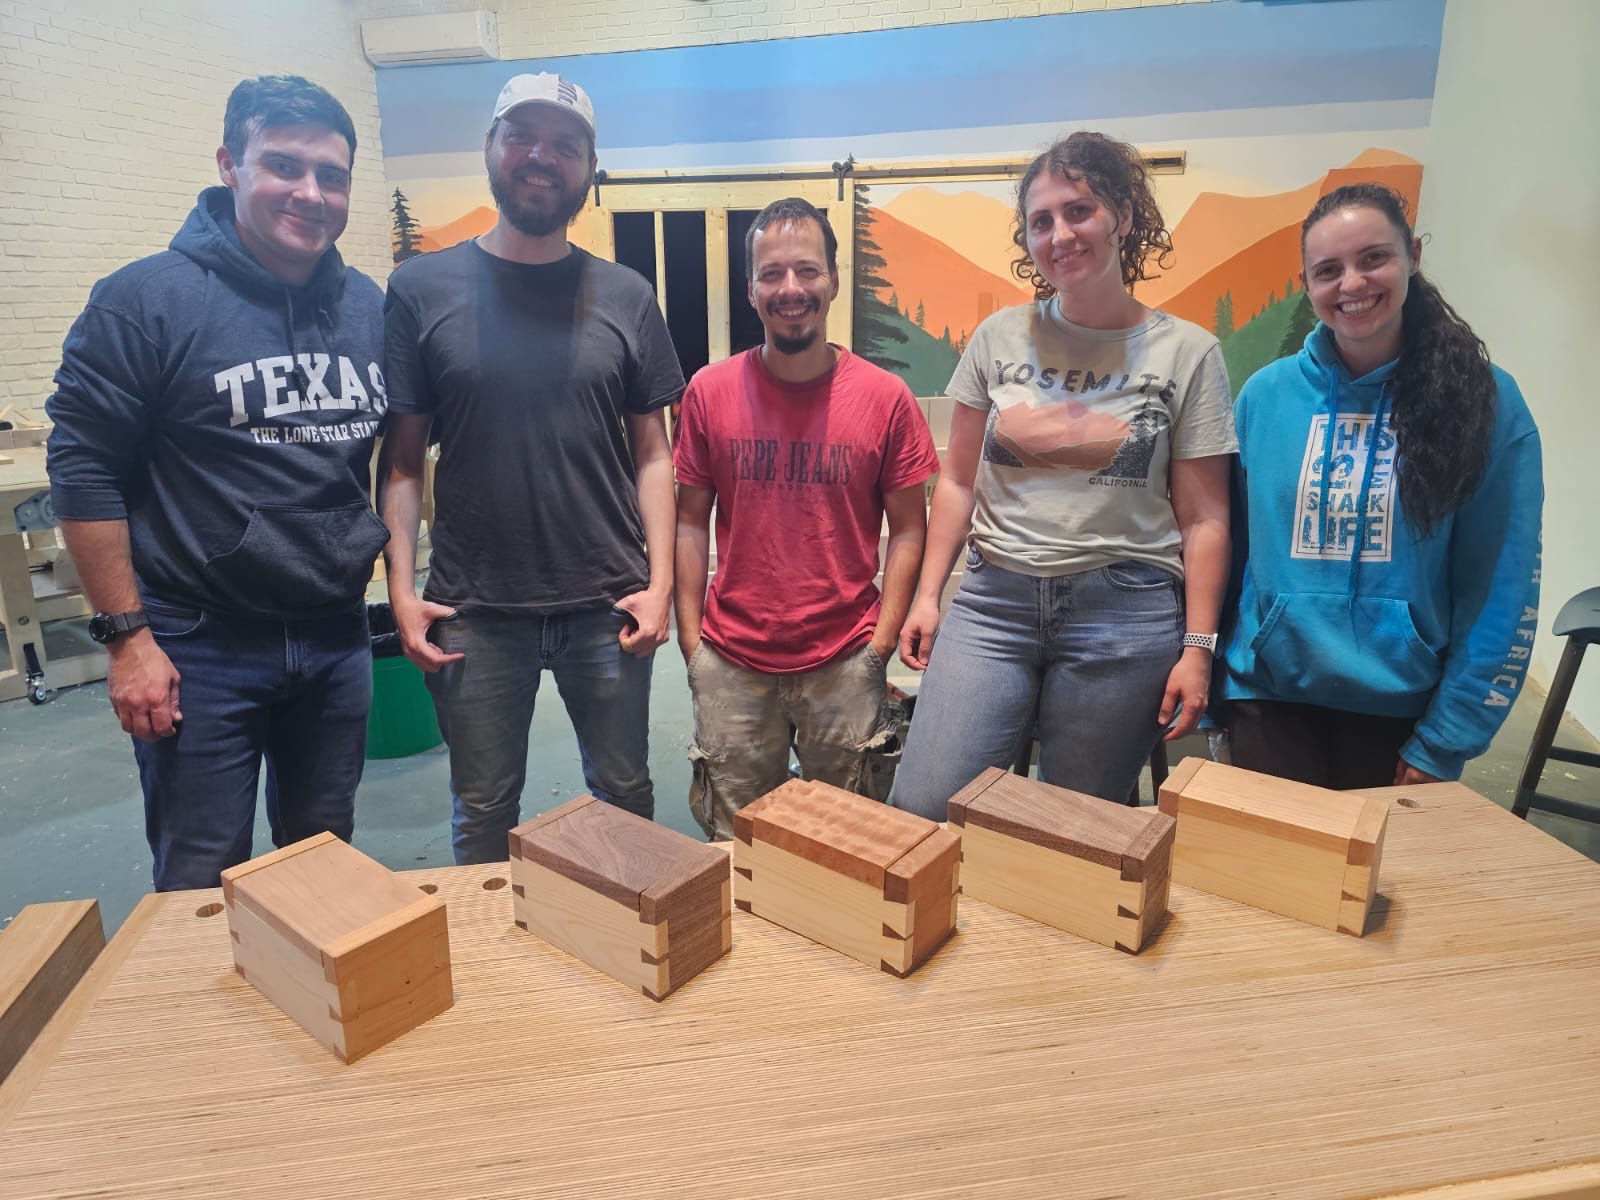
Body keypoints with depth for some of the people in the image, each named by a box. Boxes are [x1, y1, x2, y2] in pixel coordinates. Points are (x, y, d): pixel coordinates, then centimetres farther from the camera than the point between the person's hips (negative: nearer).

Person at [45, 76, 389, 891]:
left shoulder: (370, 307, 6)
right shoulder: (147, 300, -9)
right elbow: (84, 471, -8)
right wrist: (126, 636, -11)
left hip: (337, 639, 4)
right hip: (199, 648, -4)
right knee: (201, 889, 8)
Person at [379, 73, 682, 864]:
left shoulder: (624, 297, 4)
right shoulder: (422, 289, 1)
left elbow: (652, 454, 5)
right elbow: (401, 460, 2)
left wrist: (659, 581, -3)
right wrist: (402, 589, -6)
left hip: (608, 607, 1)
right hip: (474, 613, 0)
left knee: (625, 798, 15)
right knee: (482, 814, 14)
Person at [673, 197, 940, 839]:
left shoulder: (885, 397, -4)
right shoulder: (709, 391, -1)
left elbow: (908, 528, 1)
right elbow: (691, 522, 4)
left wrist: (881, 642, -5)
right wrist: (690, 641, 0)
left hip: (847, 662, 0)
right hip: (731, 662, 1)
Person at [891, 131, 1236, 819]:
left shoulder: (1187, 352, 2)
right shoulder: (1000, 338, 7)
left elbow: (1204, 519, 3)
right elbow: (958, 482, 10)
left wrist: (1198, 648, -1)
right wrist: (927, 595, 4)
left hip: (1126, 613, -1)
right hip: (995, 603, 2)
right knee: (919, 812, -6)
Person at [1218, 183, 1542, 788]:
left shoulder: (1487, 402, -5)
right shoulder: (1265, 394, -2)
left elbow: (1501, 592, -5)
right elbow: (1229, 546, 2)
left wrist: (1444, 743, -8)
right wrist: (1208, 688, 1)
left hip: (1402, 707, 0)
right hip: (1270, 696, 1)